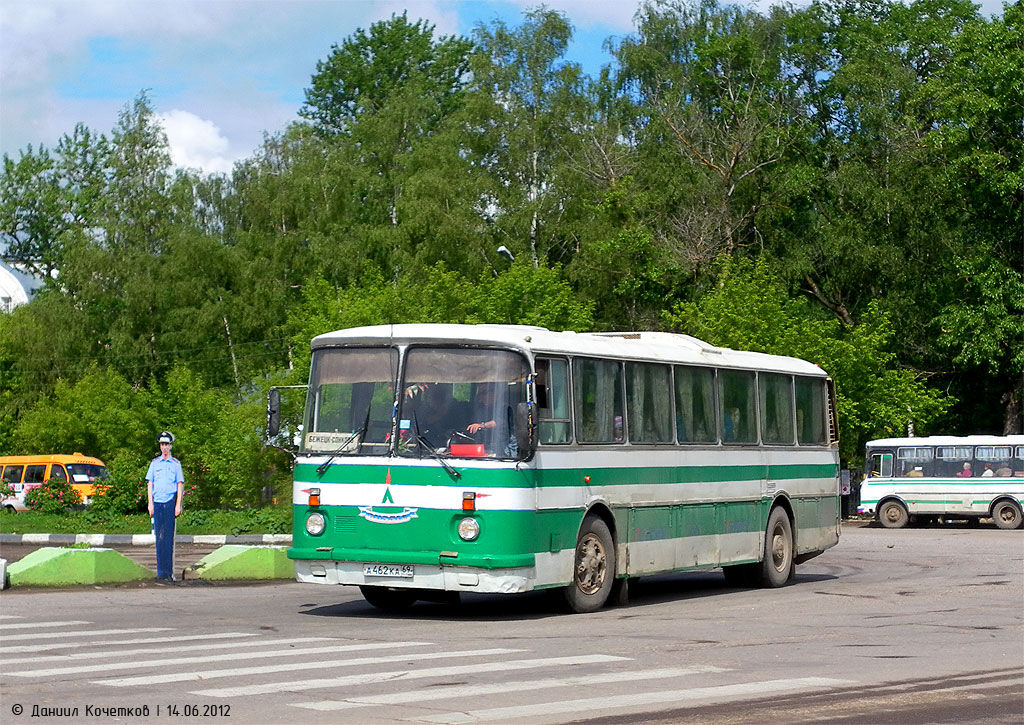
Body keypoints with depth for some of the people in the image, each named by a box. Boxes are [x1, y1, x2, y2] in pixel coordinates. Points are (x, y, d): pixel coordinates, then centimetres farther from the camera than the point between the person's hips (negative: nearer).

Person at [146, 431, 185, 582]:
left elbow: (180, 485, 6)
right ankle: (160, 571, 4)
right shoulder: (154, 463, 11)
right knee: (159, 537, 1)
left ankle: (169, 571, -4)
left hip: (170, 502, -2)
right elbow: (149, 484, 11)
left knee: (168, 537, -5)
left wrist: (178, 505, -2)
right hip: (157, 502, 2)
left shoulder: (176, 464, 7)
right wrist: (150, 503, 1)